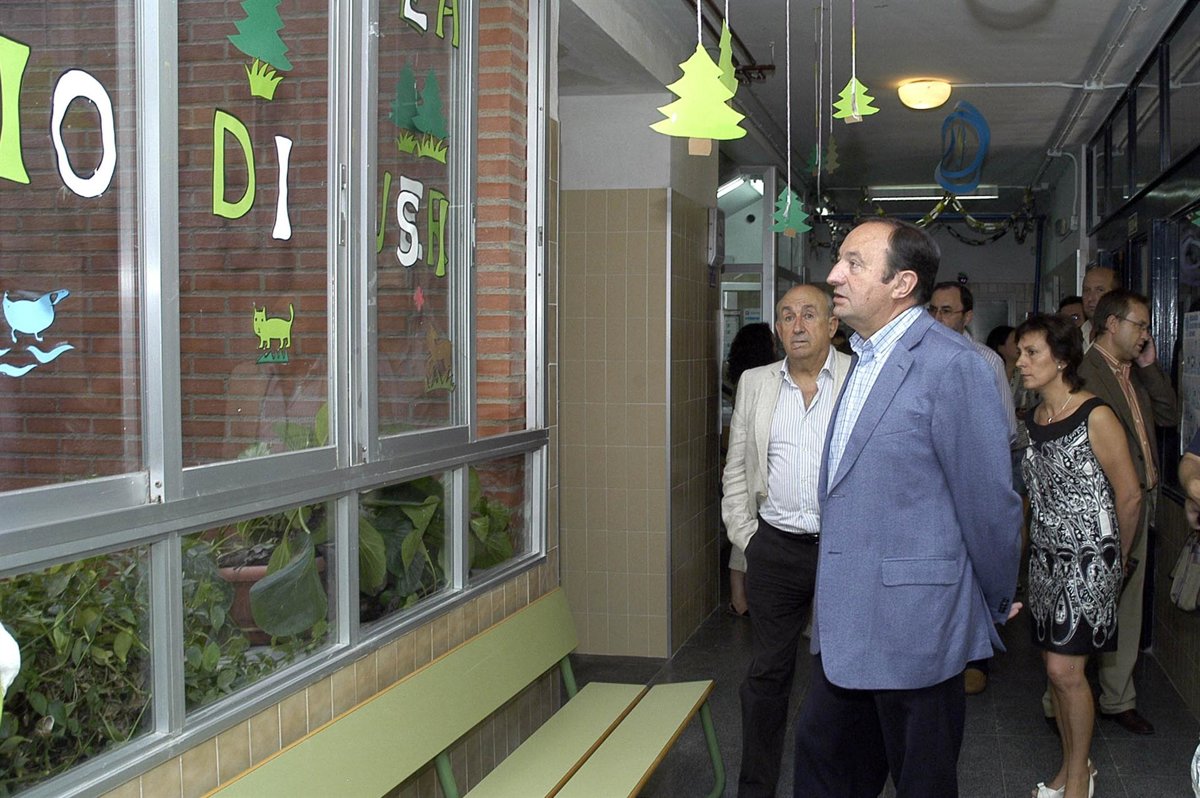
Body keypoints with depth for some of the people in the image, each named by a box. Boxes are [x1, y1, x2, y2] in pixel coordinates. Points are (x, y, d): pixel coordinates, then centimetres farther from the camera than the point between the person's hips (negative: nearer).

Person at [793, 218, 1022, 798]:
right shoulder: (864, 360, 12)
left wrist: (997, 603, -3)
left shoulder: (951, 365, -17)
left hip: (913, 621, -8)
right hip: (844, 622, 8)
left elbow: (987, 500, -13)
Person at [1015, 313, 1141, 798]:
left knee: (1065, 670, -9)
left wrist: (1114, 558, 3)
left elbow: (1130, 496, -8)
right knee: (1055, 668, 11)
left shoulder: (1096, 417, -13)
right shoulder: (1033, 420, 7)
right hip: (1047, 557, 7)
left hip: (1088, 558, -7)